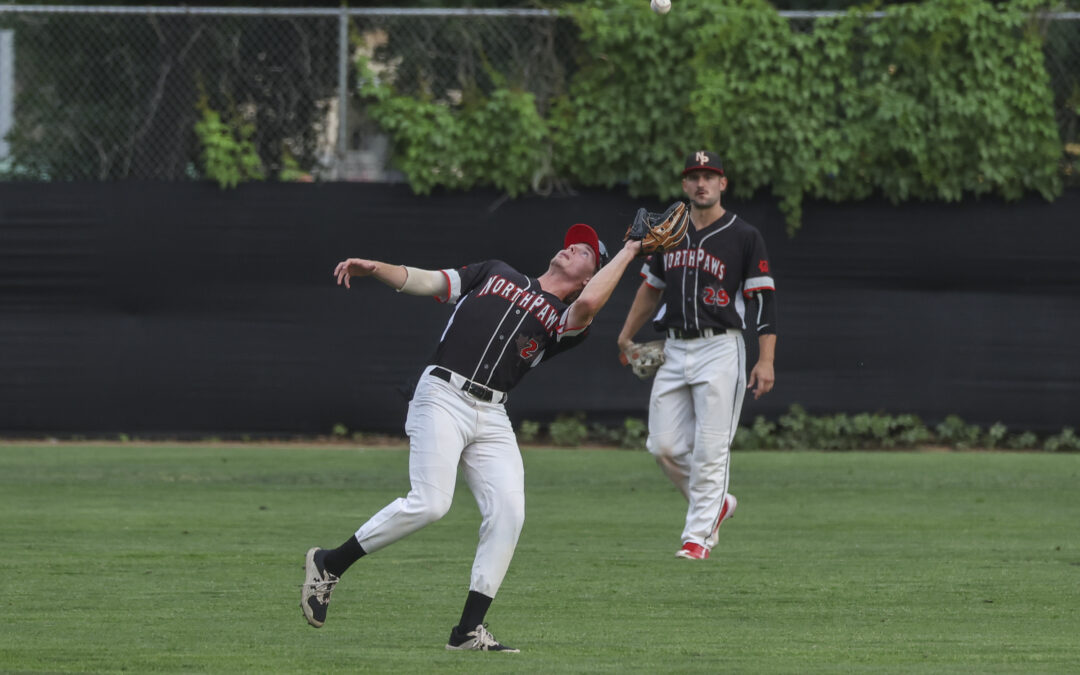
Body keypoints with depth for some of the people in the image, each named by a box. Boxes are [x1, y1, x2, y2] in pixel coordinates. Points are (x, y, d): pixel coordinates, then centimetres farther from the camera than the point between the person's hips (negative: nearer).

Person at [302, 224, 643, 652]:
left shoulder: (564, 319, 15)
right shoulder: (495, 274, 20)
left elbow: (588, 304, -8)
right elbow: (426, 281, 14)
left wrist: (627, 254, 3)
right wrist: (374, 268, -2)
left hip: (491, 418, 3)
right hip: (443, 396, -3)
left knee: (508, 512, -13)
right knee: (430, 503, -19)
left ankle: (469, 630, -6)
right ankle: (328, 565, -4)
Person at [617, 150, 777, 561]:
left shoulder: (744, 237, -3)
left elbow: (764, 300, -6)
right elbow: (652, 287, 25)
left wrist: (766, 360, -14)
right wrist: (626, 335, 22)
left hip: (720, 350, -6)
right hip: (674, 349, 6)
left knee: (710, 449, -8)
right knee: (664, 445, 1)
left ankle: (698, 535, -1)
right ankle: (717, 504, 23)